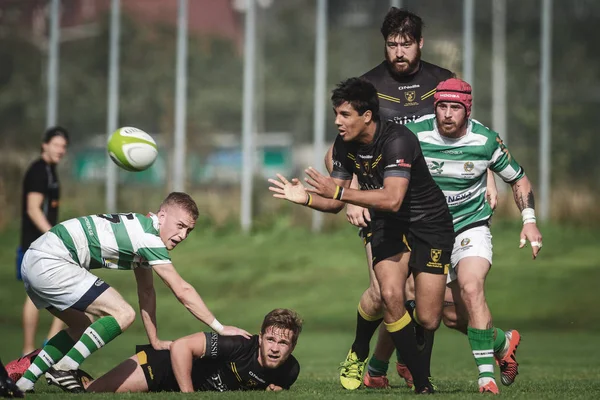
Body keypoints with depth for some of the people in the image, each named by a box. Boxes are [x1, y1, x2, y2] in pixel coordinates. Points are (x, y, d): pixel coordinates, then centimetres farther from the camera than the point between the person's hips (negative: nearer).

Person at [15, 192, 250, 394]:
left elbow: (146, 292, 23)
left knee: (81, 328, 26)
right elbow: (182, 291, -13)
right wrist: (220, 329, -7)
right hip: (50, 264, -11)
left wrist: (155, 341, 20)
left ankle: (24, 381, 21)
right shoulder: (148, 236, -14)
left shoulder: (142, 236, 16)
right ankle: (63, 370, -8)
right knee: (123, 314, -13)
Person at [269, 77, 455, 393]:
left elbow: (392, 199, -38)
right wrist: (305, 198, -18)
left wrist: (339, 191, -39)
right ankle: (422, 384, -9)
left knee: (427, 320, -9)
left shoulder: (397, 141, -27)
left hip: (429, 225, -5)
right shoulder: (344, 145, -5)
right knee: (391, 296, -21)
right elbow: (336, 204, 2)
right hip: (388, 226, 5)